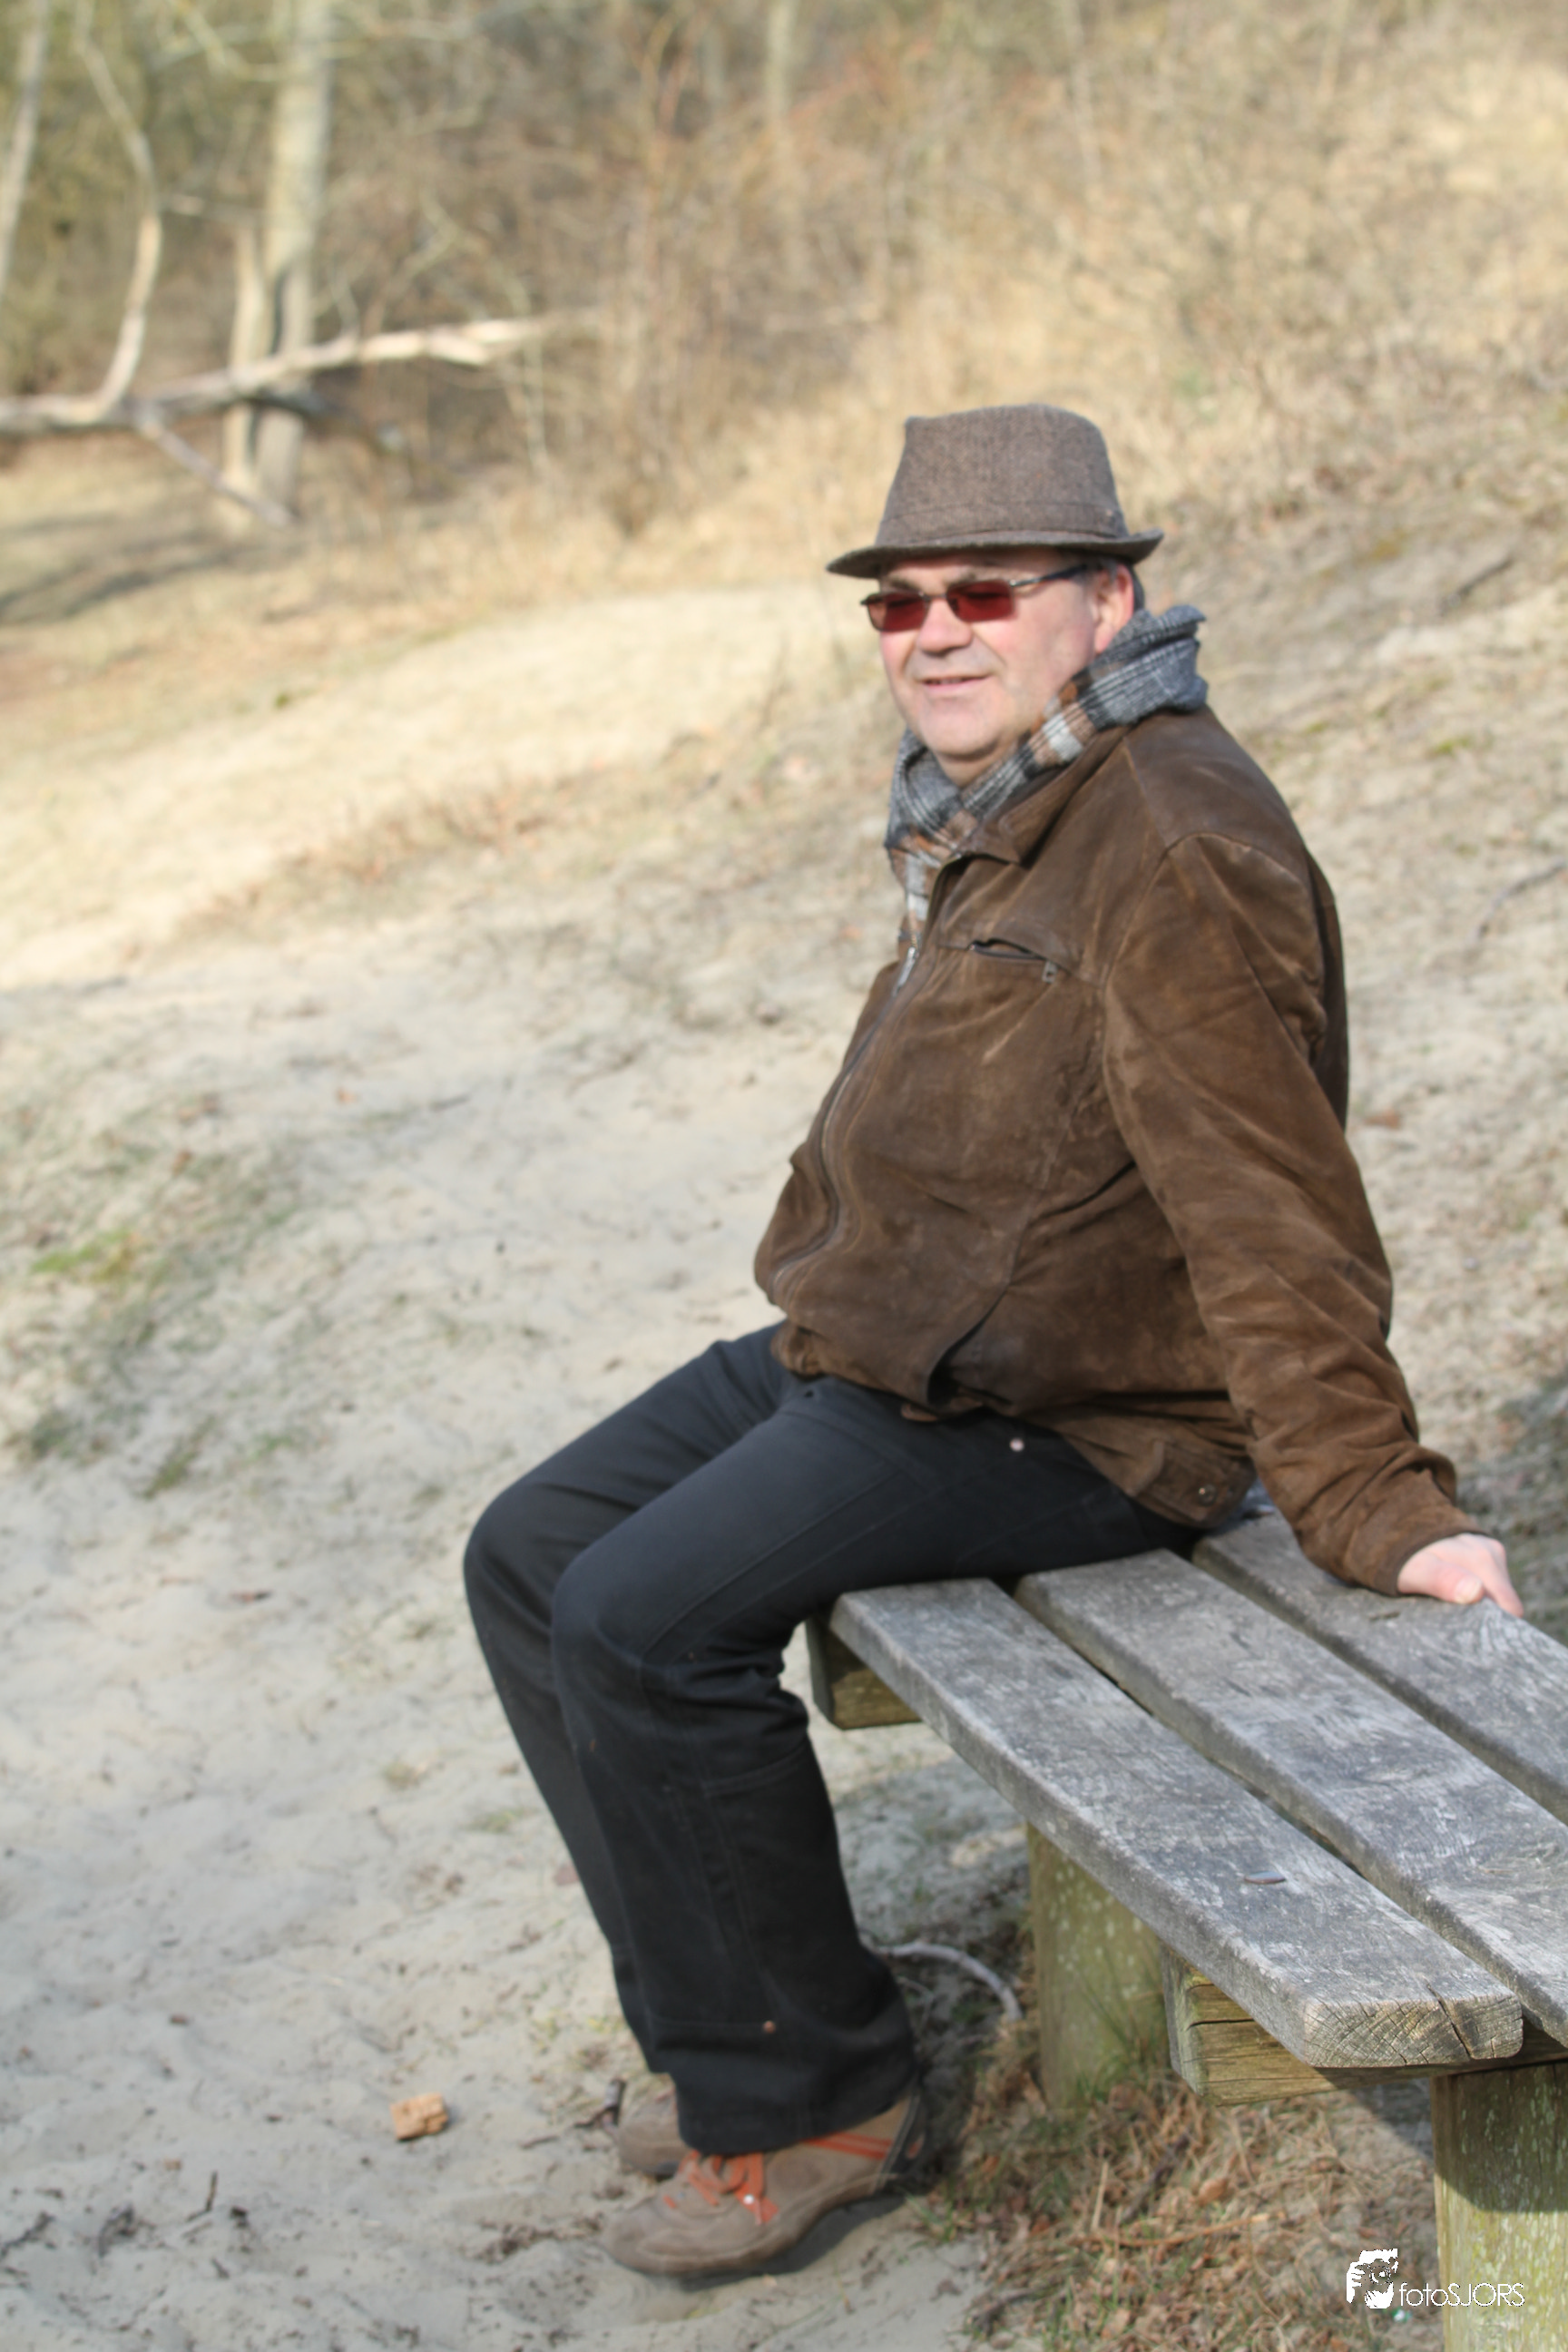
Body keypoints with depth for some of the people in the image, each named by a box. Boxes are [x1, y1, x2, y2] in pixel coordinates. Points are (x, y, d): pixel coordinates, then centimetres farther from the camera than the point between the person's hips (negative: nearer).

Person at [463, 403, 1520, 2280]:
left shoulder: (1169, 844, -21)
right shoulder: (991, 810, 12)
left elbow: (1270, 1211, -27)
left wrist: (1374, 1508, -29)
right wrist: (828, 1304, 24)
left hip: (1062, 1411, -11)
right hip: (879, 1348, 11)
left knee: (647, 1621, -23)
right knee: (534, 1558, 8)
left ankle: (808, 2100, -5)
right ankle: (728, 2021, 15)